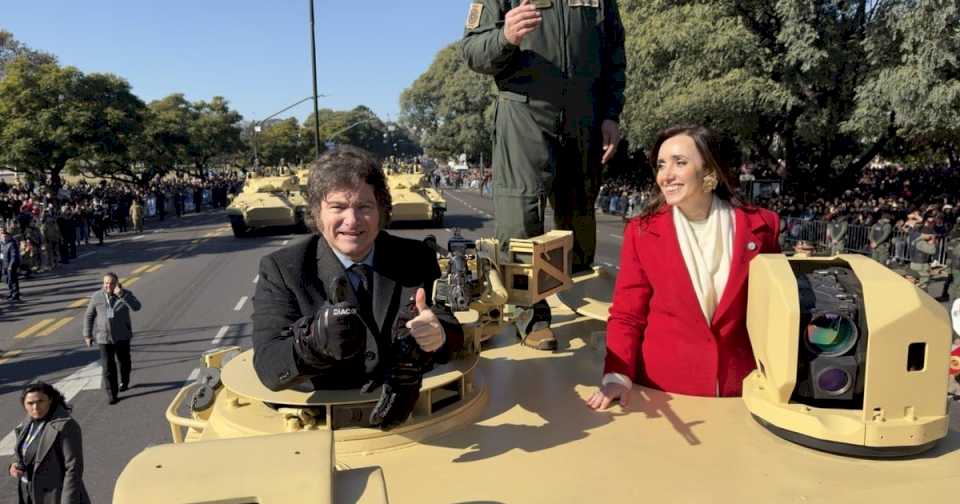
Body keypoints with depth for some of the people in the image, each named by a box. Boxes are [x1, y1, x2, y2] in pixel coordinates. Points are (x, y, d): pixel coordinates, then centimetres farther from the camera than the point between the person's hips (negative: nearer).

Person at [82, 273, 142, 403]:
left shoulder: (126, 294, -6)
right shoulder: (97, 297, -2)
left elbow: (136, 307, -24)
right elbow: (89, 316, 6)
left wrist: (121, 294, -31)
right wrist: (87, 335, 5)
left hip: (122, 335, 1)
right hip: (104, 336, 0)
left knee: (124, 361, 18)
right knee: (108, 366, -6)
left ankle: (124, 382, 44)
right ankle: (111, 393, 0)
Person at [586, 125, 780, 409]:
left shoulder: (759, 226, -4)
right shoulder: (642, 231, -6)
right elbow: (626, 315, -3)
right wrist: (618, 375, -17)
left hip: (738, 388, 1)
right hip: (662, 389, 0)